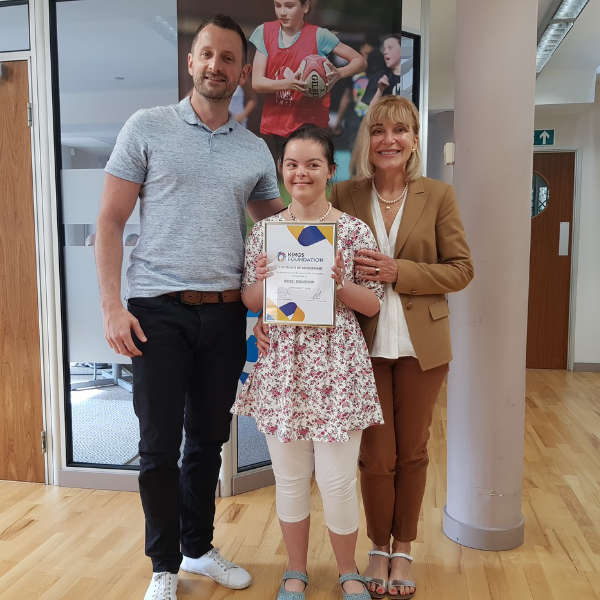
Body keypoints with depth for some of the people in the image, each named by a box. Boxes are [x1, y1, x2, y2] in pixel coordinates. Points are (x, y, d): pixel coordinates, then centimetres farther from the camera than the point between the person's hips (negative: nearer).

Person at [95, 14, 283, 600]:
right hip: (158, 310, -3)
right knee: (159, 445, 4)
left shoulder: (256, 151, 11)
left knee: (209, 440, 14)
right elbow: (109, 222, -1)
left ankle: (199, 547, 34)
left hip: (225, 313, 4)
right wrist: (112, 306, -10)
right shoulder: (148, 127, 2)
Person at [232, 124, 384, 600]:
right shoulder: (265, 230, 4)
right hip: (280, 367, 2)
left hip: (336, 367, -2)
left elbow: (372, 305, 0)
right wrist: (266, 281, -13)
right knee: (290, 478, 13)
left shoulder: (355, 230, -2)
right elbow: (249, 300, 8)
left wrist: (337, 281, -17)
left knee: (337, 480, 4)